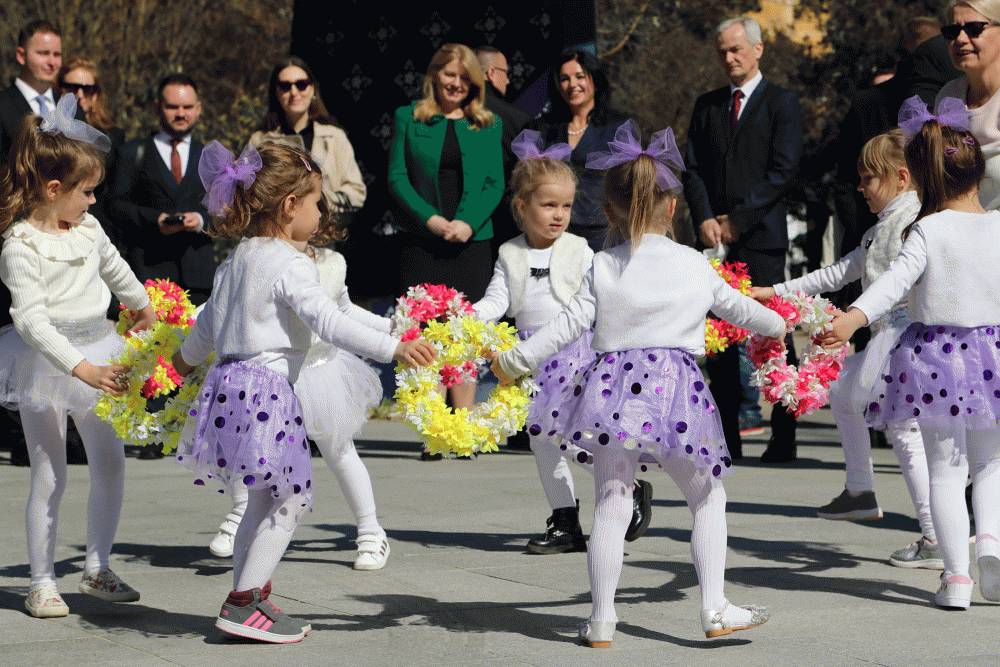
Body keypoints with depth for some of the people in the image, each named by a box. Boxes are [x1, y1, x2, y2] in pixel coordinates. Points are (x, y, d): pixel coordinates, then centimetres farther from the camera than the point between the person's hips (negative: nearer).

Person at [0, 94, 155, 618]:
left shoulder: (88, 228, 3)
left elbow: (115, 269, 25)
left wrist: (144, 308, 41)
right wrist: (80, 368, -33)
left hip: (96, 354, 7)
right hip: (45, 362, -7)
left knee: (110, 463, 7)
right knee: (49, 476, -1)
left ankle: (96, 569, 20)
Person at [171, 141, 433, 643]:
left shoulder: (238, 258, 14)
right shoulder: (290, 266, -14)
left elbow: (210, 319, 27)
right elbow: (330, 323, -23)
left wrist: (187, 358, 45)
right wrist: (393, 348, -25)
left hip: (230, 380, 9)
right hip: (267, 390, -9)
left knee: (263, 500, 17)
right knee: (288, 502, -1)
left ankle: (244, 598, 21)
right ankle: (244, 604, 0)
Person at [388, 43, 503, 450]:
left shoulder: (489, 125, 13)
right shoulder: (408, 119, 9)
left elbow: (495, 183, 7)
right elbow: (396, 177, 3)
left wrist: (468, 222, -11)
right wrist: (430, 218, -11)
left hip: (471, 242, 1)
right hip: (421, 243, -1)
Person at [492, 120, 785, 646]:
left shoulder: (603, 268, 5)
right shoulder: (696, 265, 9)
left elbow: (570, 324, -1)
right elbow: (736, 307, 22)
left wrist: (516, 360, 5)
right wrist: (778, 325, 42)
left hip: (617, 383, 0)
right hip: (678, 383, 0)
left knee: (611, 505, 4)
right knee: (708, 499, 13)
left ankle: (601, 620, 5)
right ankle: (715, 609, 7)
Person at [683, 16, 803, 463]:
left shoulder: (781, 103, 2)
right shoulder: (707, 106, 16)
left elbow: (783, 170, -6)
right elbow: (693, 169, 12)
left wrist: (737, 219, -10)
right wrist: (705, 219, -4)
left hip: (761, 236, -4)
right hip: (716, 236, 5)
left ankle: (783, 439, -2)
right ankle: (725, 439, 6)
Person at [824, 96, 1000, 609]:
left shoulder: (925, 231, -11)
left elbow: (896, 279, -27)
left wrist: (854, 317, -37)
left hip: (934, 353, -2)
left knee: (944, 468, 7)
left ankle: (956, 576, 3)